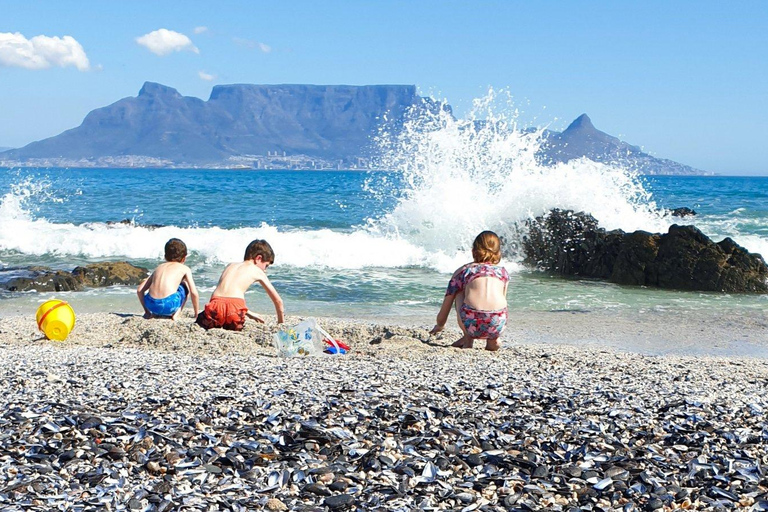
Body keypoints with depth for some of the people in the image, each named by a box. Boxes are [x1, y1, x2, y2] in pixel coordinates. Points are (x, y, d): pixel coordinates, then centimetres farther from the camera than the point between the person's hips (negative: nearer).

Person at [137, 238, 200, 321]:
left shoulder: (159, 267, 26)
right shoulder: (184, 268, 17)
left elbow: (139, 290, 22)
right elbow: (194, 293, 10)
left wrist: (147, 311, 32)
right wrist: (197, 314, 23)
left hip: (151, 305, 4)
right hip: (170, 304, -4)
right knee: (185, 286, 26)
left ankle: (154, 314, 19)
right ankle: (176, 314, 16)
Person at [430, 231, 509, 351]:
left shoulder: (463, 270, 23)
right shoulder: (503, 271, 27)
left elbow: (442, 316, 29)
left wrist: (439, 326, 53)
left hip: (472, 323, -2)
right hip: (497, 325, 2)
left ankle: (468, 339, 21)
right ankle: (492, 339, 21)